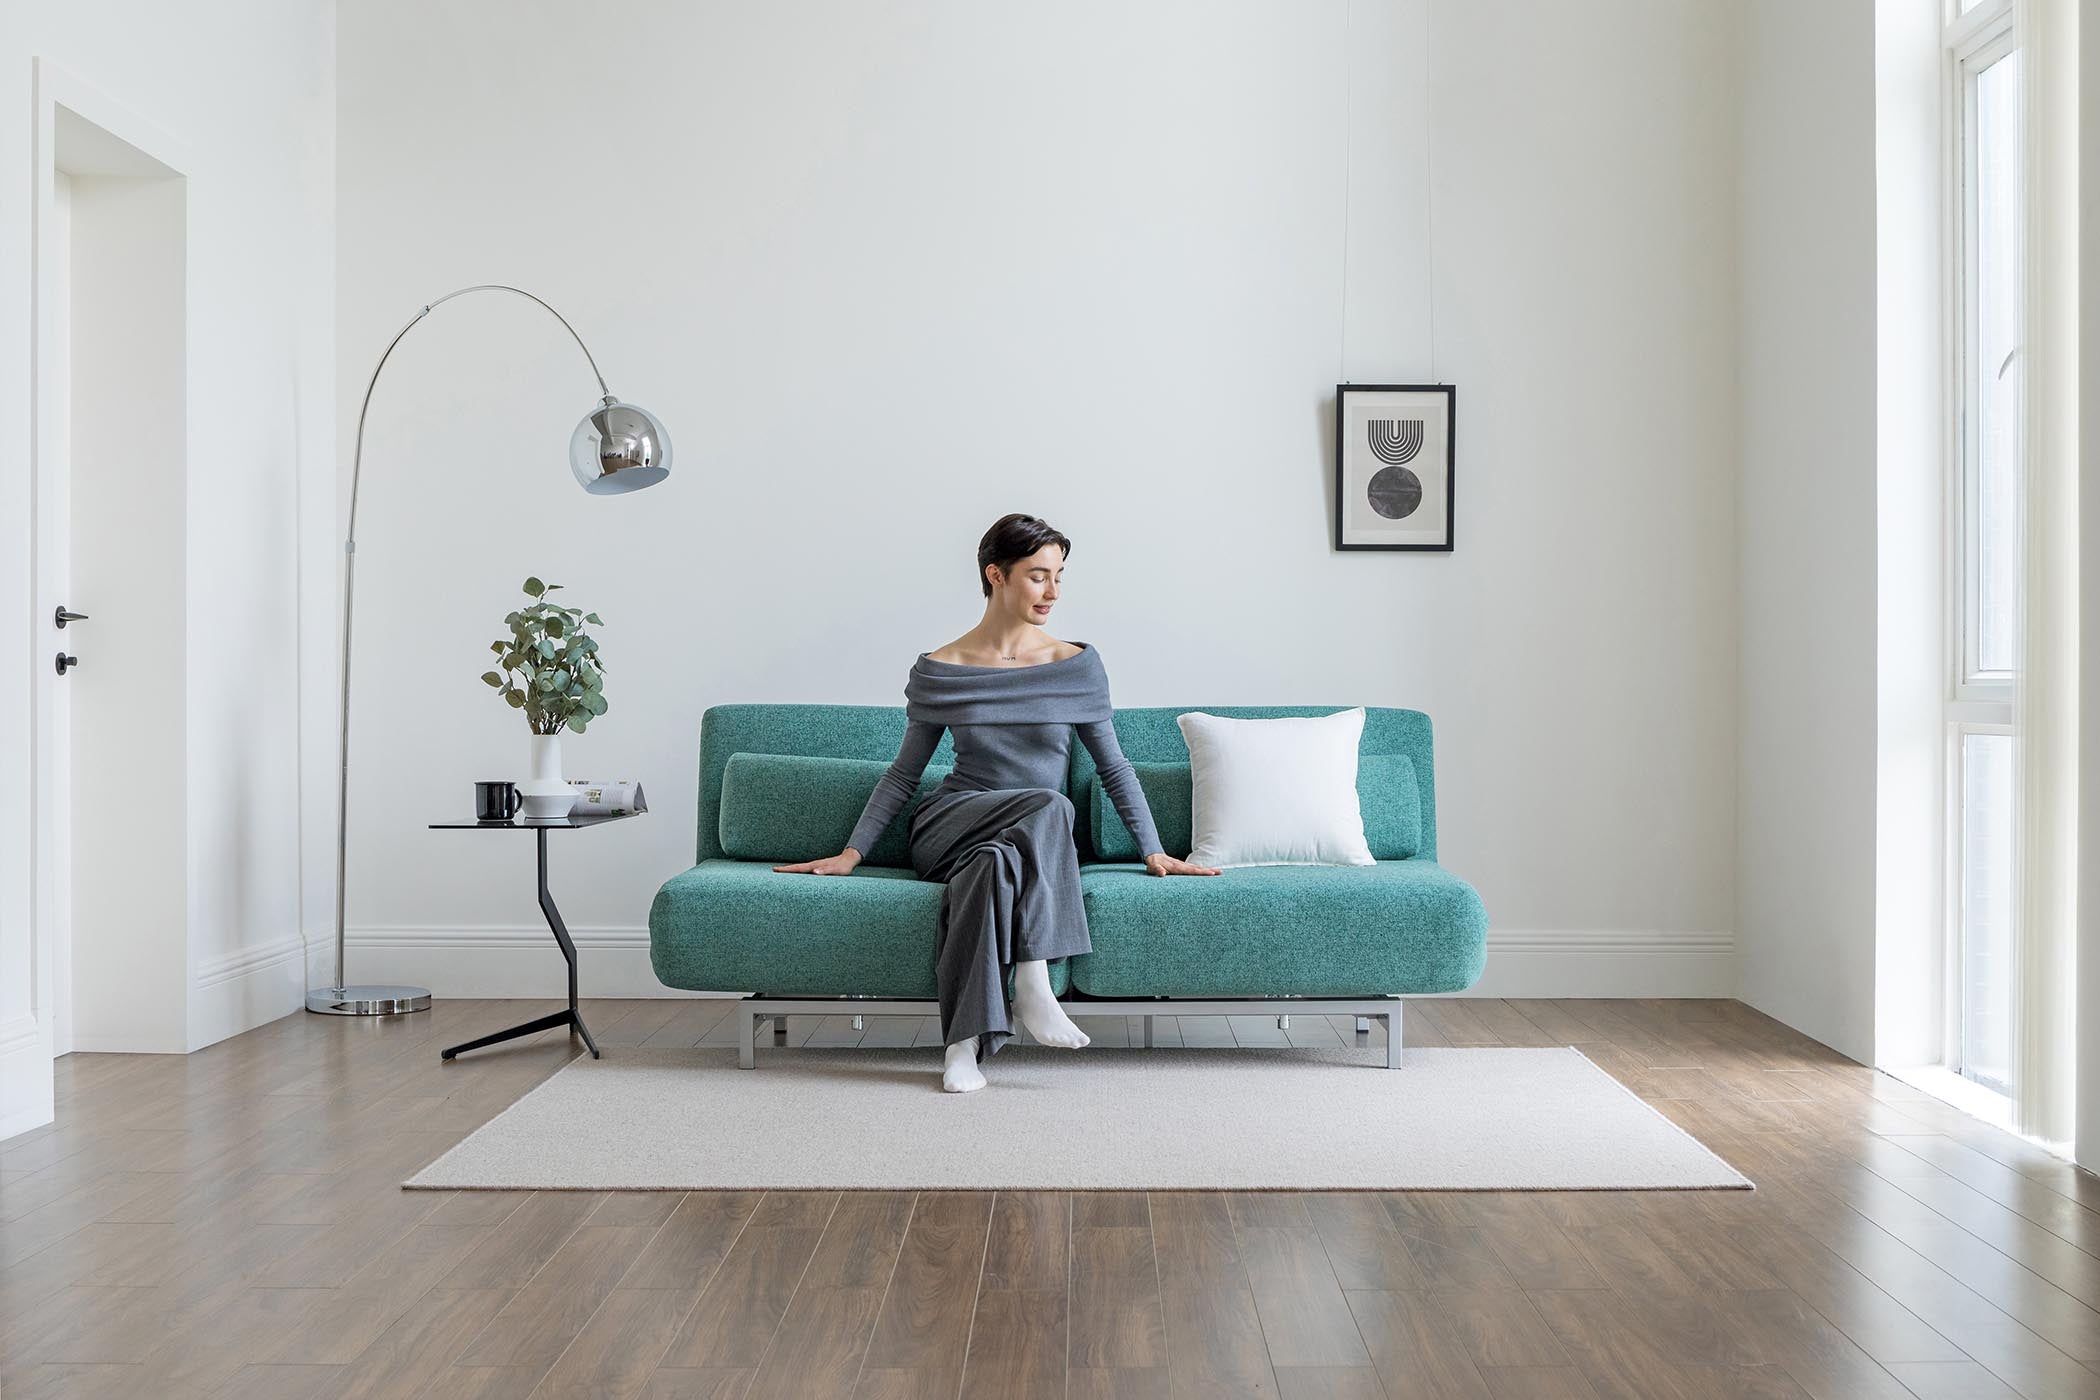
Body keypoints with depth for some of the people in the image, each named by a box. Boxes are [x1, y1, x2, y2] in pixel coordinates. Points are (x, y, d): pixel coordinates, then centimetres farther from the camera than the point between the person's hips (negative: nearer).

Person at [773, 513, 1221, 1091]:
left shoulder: (1078, 665, 5)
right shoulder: (938, 671, 3)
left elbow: (1113, 766, 9)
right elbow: (903, 773, 10)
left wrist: (1154, 852, 1)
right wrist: (851, 853, 4)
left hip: (1036, 847, 2)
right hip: (947, 829, -2)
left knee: (995, 862, -37)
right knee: (1048, 805, -34)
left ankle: (965, 1045, -33)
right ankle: (1033, 985, -35)